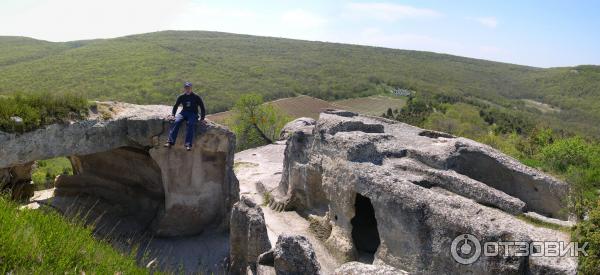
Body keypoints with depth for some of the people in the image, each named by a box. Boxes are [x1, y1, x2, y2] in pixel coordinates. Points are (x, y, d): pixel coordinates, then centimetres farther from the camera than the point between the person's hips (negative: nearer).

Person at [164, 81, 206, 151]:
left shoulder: (196, 97, -2)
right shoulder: (181, 97, 6)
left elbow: (202, 108, 2)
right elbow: (176, 106, 17)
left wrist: (202, 119, -6)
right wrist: (172, 115, 4)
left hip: (193, 114, -3)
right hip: (184, 112, 3)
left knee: (190, 124, -34)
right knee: (176, 122, -27)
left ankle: (188, 144, -40)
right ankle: (170, 141, -33)